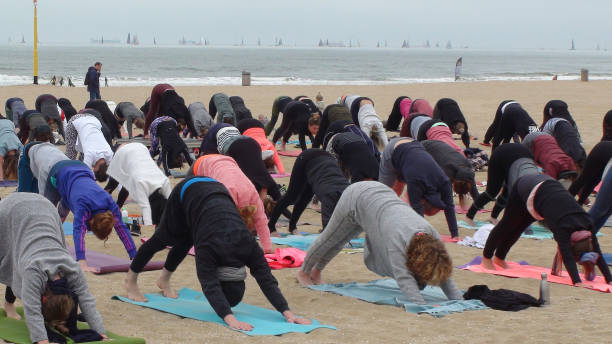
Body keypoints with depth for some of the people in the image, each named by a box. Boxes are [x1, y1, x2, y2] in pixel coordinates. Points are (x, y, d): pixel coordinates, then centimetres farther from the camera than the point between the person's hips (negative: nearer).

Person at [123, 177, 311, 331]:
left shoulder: (249, 247, -29)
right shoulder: (208, 249, -38)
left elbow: (267, 280, -29)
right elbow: (210, 287, -46)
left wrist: (287, 313, -39)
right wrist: (230, 319, -59)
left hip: (215, 189, 3)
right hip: (188, 191, -3)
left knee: (184, 242, 18)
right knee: (165, 238, 12)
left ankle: (164, 279, 42)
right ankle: (131, 280, 32)